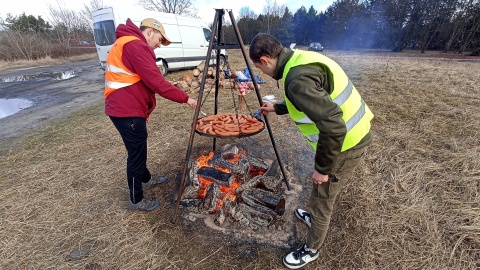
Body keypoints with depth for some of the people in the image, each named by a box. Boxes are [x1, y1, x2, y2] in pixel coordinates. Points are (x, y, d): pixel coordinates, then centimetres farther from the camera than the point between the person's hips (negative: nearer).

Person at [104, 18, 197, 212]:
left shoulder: (126, 43, 20)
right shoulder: (136, 45, -14)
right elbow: (156, 82, -22)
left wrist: (144, 108, 21)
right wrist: (185, 98, -14)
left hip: (125, 107, 10)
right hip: (127, 111, -10)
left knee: (138, 150, 23)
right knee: (136, 154, 2)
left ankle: (145, 179, 44)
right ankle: (136, 200, 19)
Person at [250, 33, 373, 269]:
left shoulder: (298, 78, -29)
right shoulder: (300, 59, 3)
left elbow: (334, 126, -33)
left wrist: (322, 168, -20)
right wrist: (277, 108, 27)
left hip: (345, 142, -9)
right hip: (350, 134, 9)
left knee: (321, 198, 10)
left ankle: (311, 250, 35)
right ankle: (314, 217, 55)